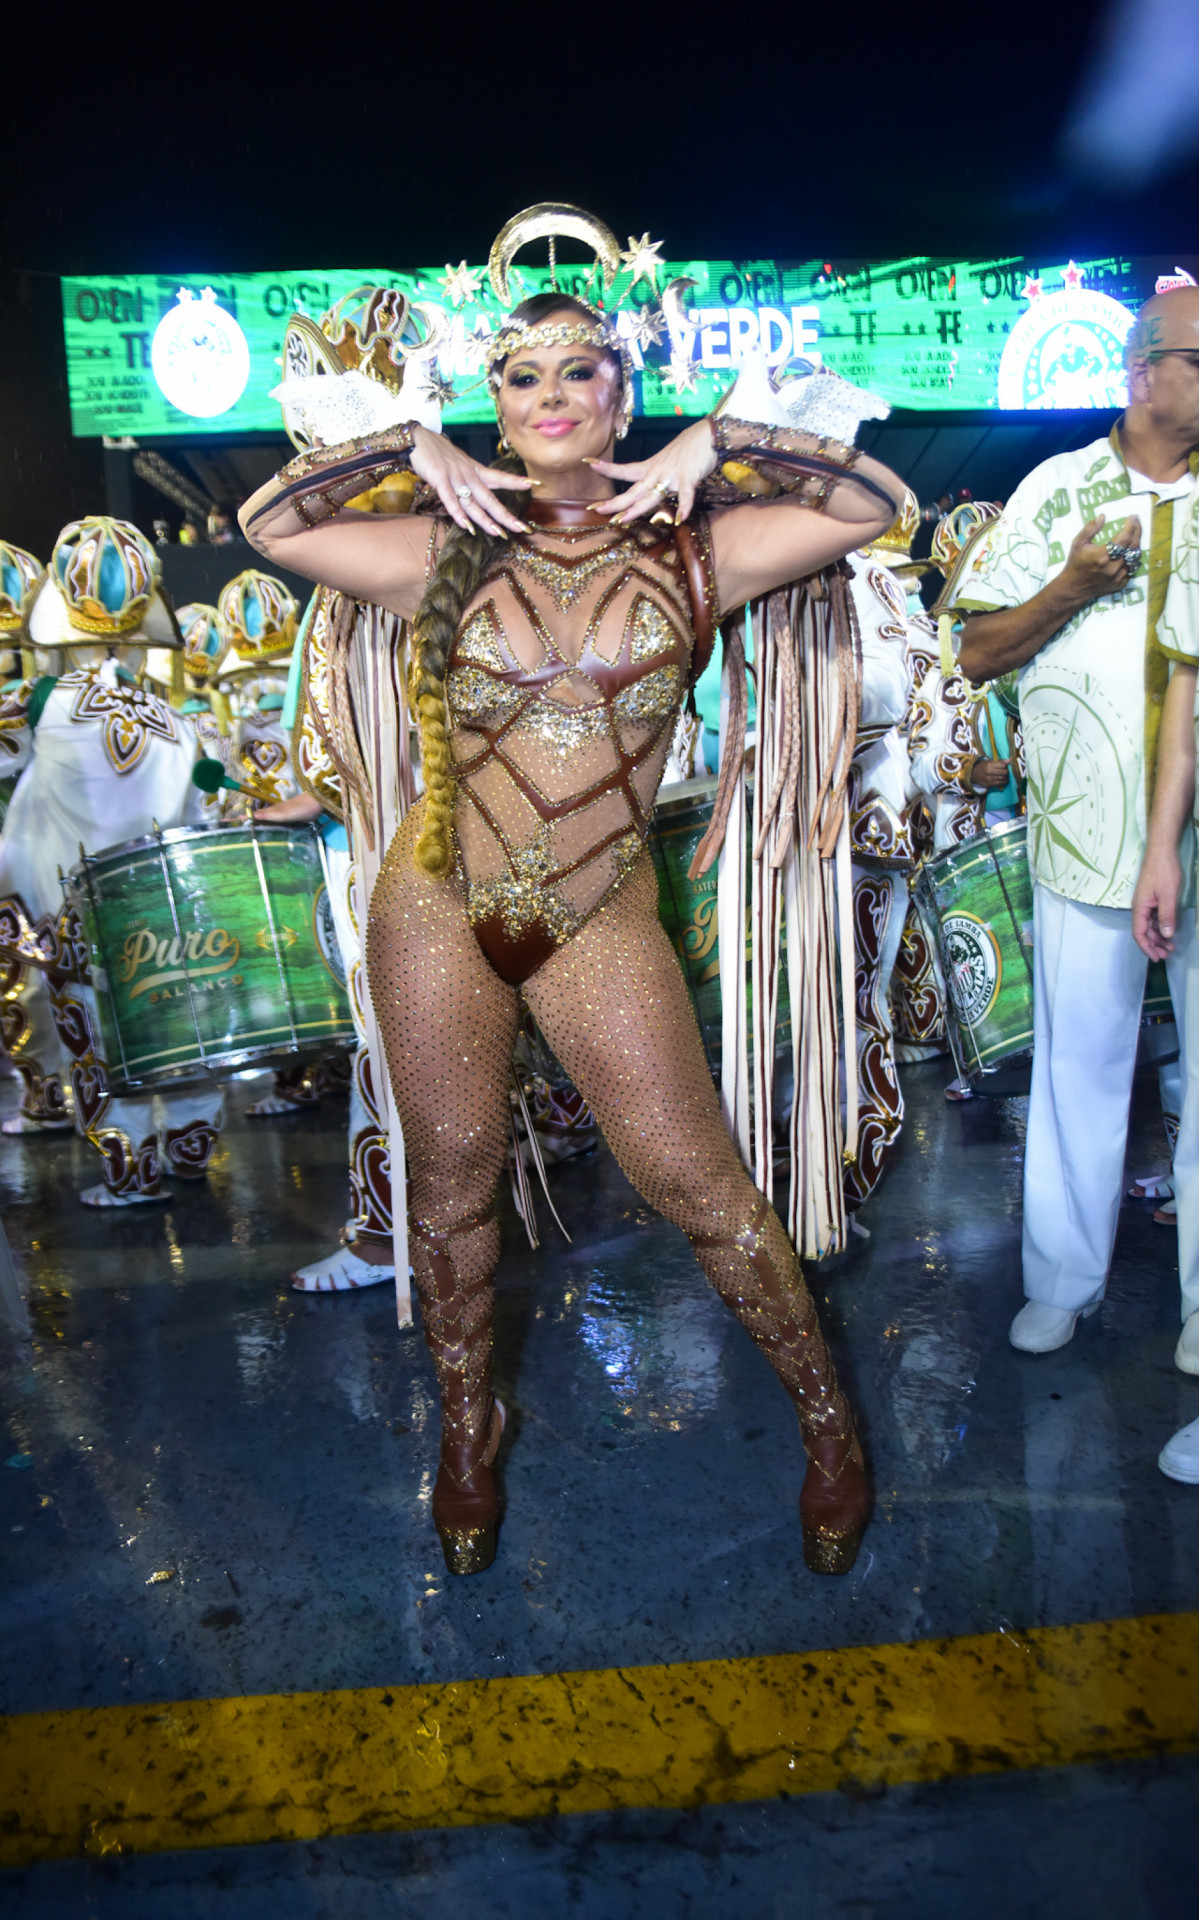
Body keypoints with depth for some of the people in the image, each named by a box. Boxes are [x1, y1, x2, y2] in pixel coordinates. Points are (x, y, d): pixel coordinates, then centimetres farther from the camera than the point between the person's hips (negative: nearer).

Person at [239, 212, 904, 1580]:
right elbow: (267, 523, 5)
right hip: (437, 911, 2)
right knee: (451, 1177, 13)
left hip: (599, 922, -1)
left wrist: (714, 445, -5)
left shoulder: (688, 553, 2)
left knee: (692, 1178, 3)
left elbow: (875, 502, 0)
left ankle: (825, 1415, 26)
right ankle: (468, 1425, 37)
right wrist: (413, 449, -1)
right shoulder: (450, 553, 3)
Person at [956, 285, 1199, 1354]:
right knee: (1081, 1062, 8)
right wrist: (1069, 587, -10)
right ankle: (1064, 1281, 24)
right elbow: (978, 655, 4)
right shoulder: (1060, 489, 6)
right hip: (1090, 828, -1)